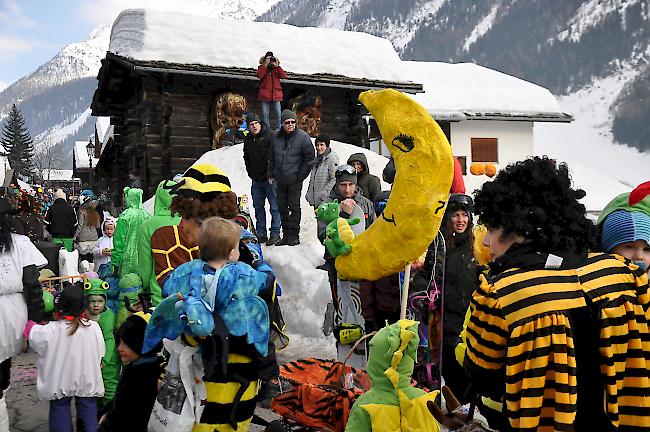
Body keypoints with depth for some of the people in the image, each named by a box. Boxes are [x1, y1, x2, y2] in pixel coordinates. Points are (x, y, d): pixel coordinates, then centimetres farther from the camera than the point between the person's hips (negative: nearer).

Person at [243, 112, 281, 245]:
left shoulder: (269, 136, -9)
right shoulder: (247, 139, 10)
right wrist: (251, 173, 12)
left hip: (270, 179, -6)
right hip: (255, 179, 6)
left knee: (274, 207, -3)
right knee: (258, 207, 11)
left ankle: (275, 234, 3)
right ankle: (261, 234, 19)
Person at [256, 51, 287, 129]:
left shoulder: (277, 68, 14)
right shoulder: (262, 67, 9)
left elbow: (284, 76, -2)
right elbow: (259, 75, -12)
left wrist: (277, 66, -6)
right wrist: (266, 64, -11)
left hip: (276, 94, 1)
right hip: (265, 94, -1)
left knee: (278, 114, -1)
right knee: (265, 114, 0)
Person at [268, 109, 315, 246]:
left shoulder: (303, 137, -7)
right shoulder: (276, 137, 6)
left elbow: (309, 158, -4)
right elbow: (271, 157, 17)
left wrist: (301, 176, -6)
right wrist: (272, 174, 11)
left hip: (295, 180, -5)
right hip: (279, 180, 5)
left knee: (294, 207, -1)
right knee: (282, 207, 10)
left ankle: (294, 235, 8)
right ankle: (286, 234, 20)